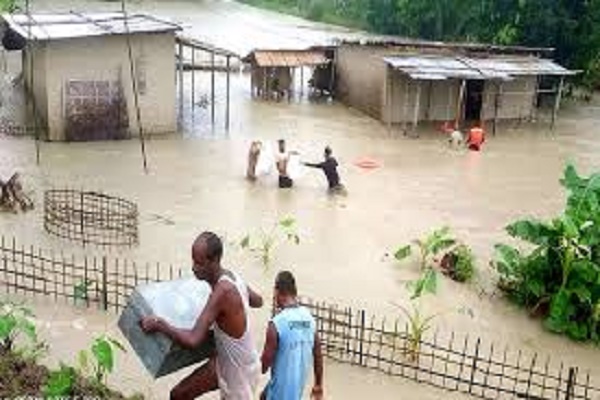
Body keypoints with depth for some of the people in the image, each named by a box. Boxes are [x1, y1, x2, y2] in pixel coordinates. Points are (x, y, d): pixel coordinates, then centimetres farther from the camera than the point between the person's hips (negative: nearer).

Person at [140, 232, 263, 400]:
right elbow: (258, 301, 14)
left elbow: (192, 340, -40)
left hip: (240, 372, -8)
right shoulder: (231, 277, -8)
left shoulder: (222, 291, -35)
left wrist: (158, 324, -28)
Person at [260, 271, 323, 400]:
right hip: (298, 383, 7)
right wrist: (318, 385, 16)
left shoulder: (277, 323, -24)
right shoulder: (310, 319, -4)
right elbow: (318, 356, 4)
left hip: (282, 385, -7)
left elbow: (266, 361, -17)